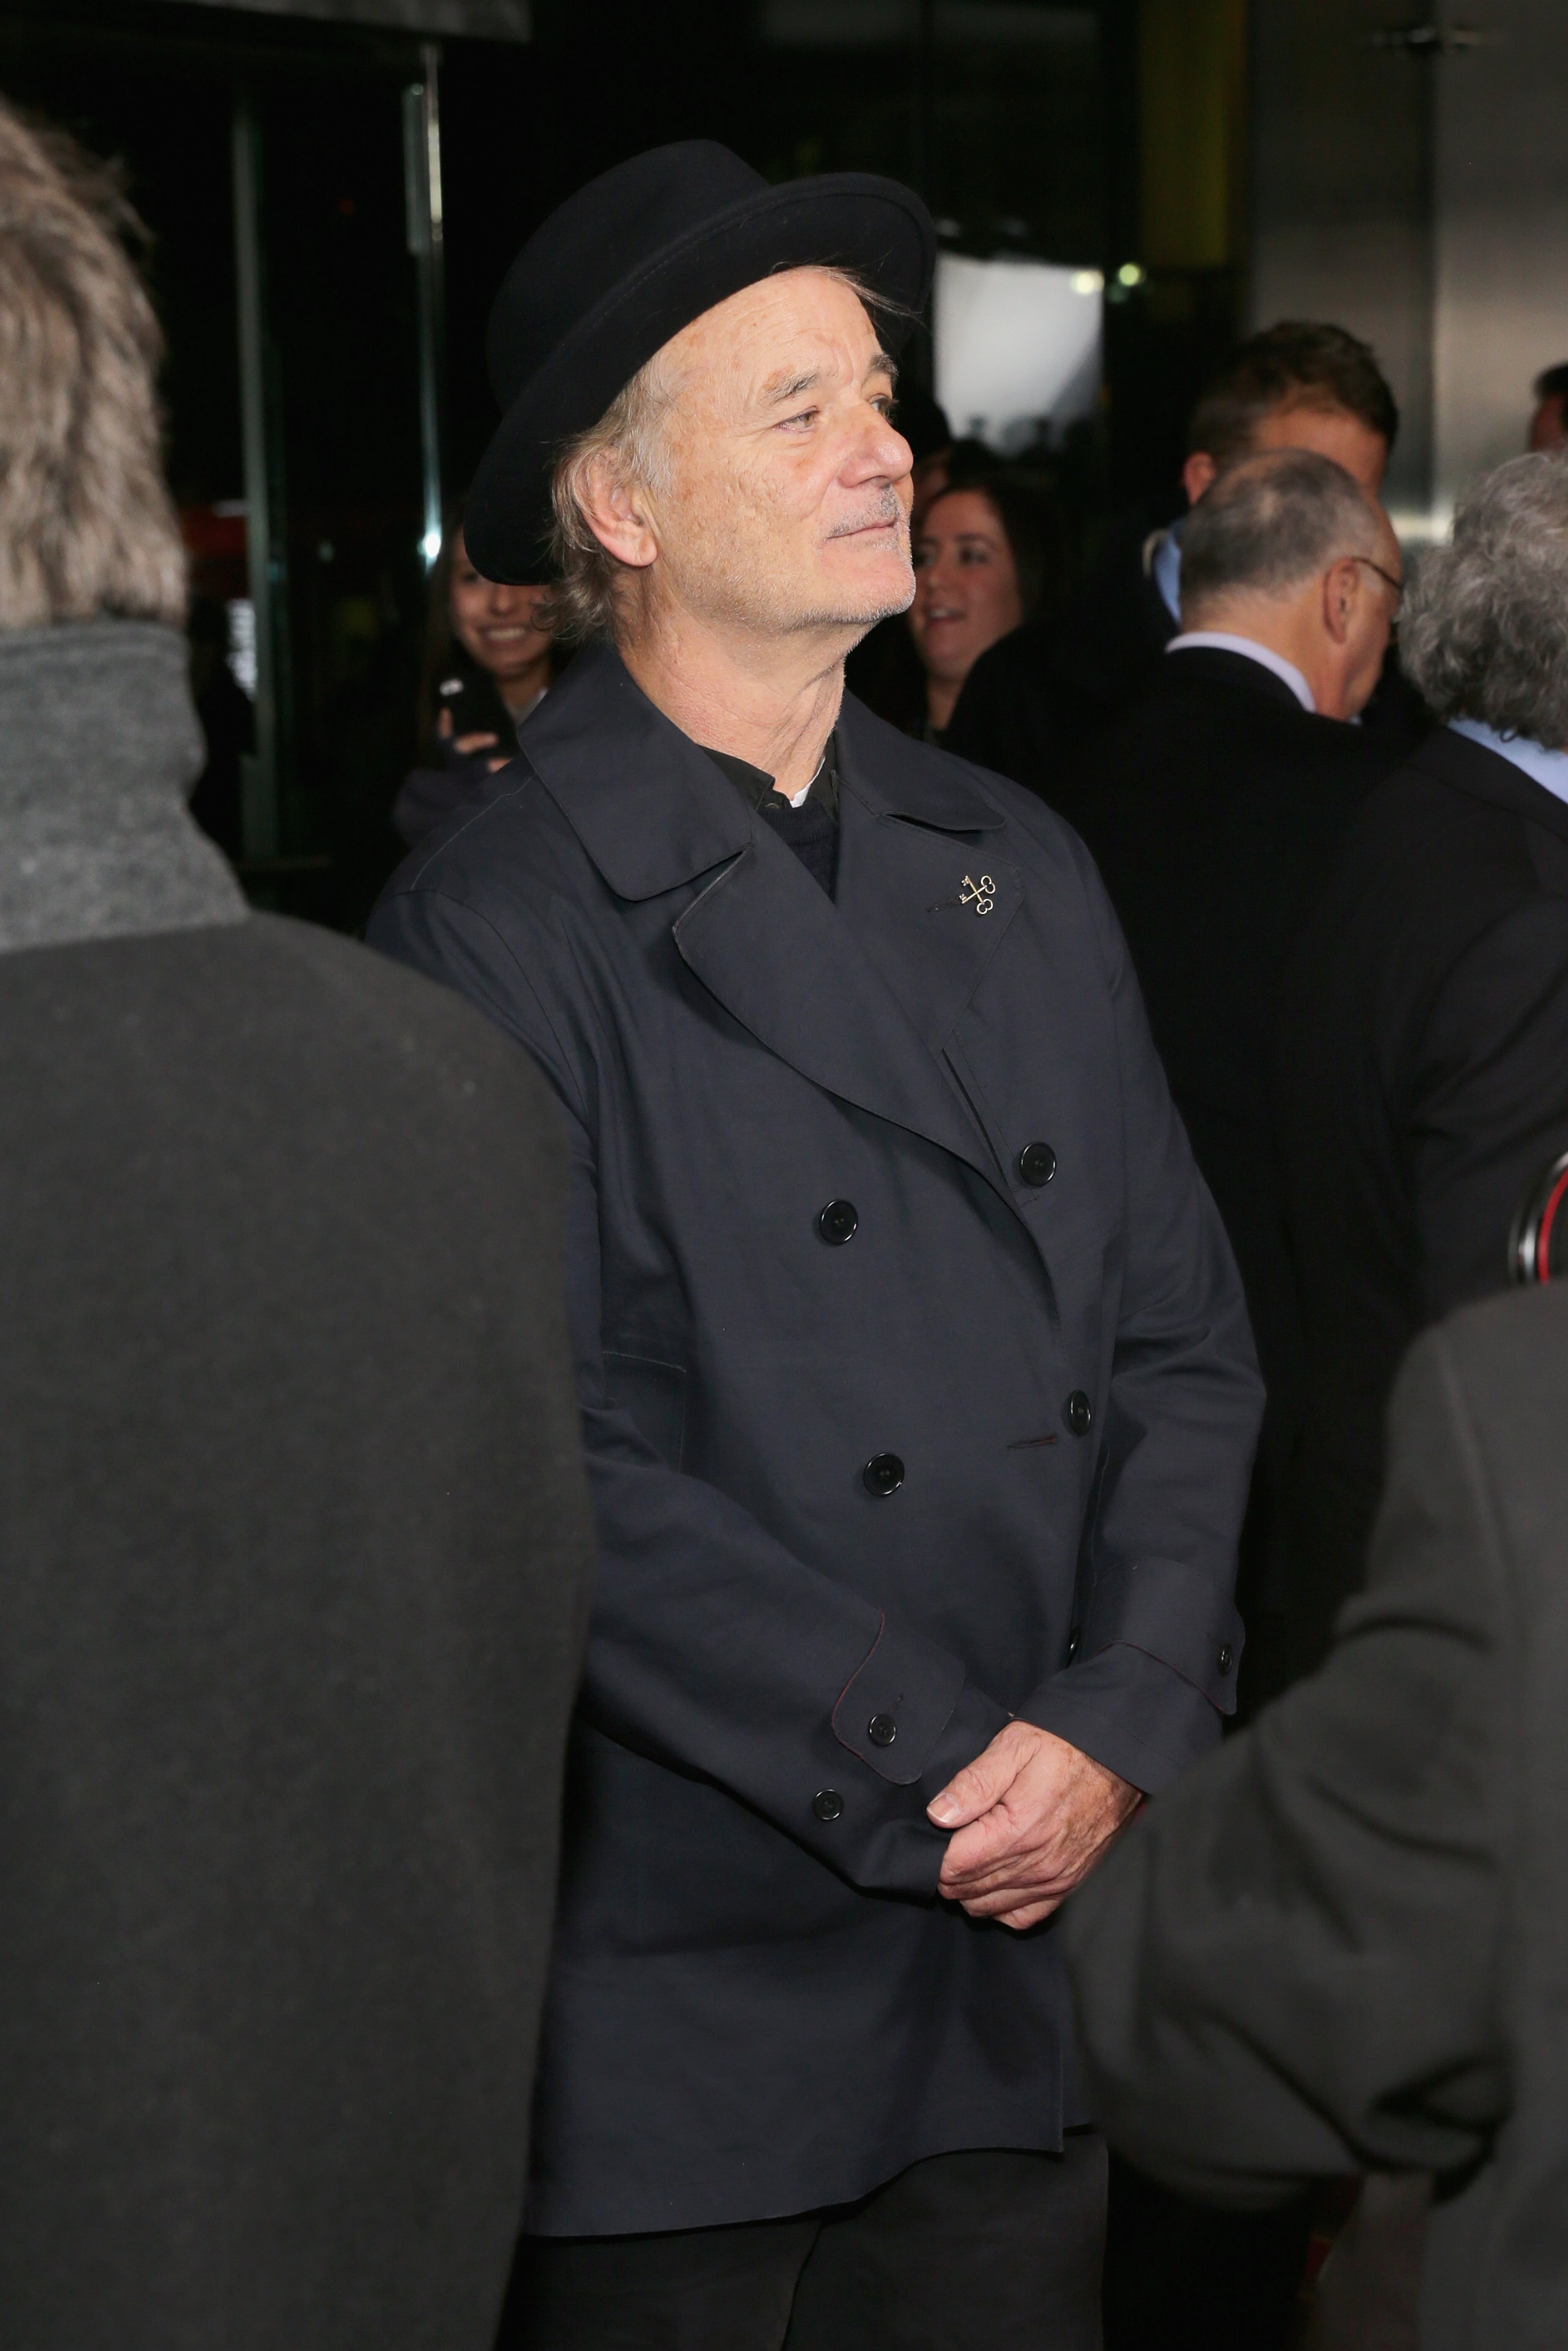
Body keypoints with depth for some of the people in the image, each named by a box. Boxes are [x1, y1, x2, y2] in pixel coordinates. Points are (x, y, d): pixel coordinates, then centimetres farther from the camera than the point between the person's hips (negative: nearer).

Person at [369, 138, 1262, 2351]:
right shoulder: (495, 930, -11)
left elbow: (1183, 1341, 7)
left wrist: (1120, 1733, -7)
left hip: (1046, 1957, 5)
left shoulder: (1019, 872, 9)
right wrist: (945, 1771, -16)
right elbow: (559, 1472, -17)